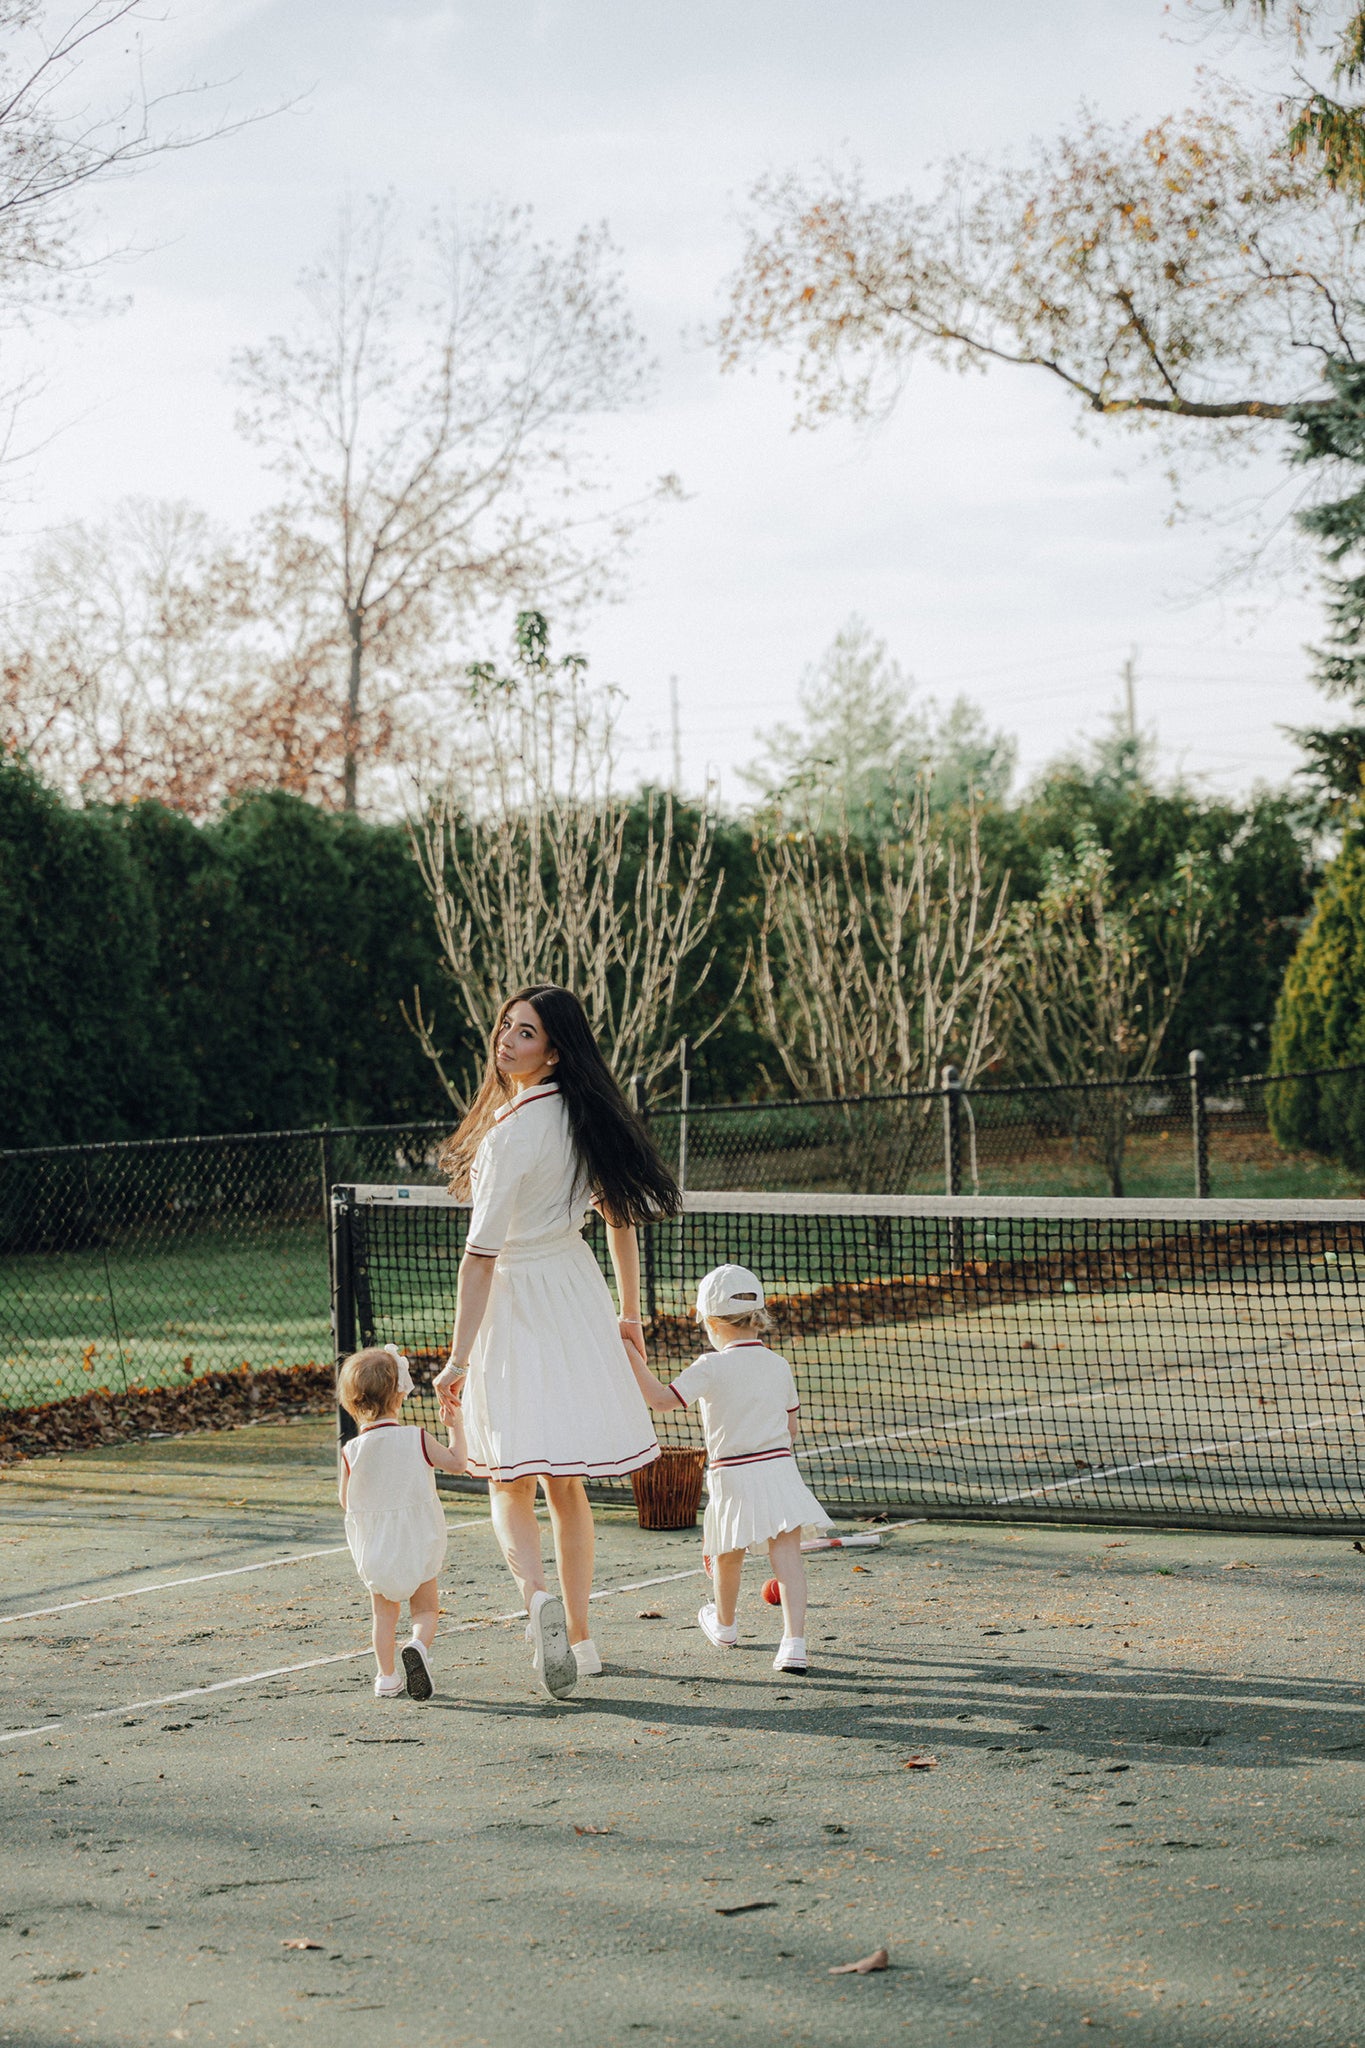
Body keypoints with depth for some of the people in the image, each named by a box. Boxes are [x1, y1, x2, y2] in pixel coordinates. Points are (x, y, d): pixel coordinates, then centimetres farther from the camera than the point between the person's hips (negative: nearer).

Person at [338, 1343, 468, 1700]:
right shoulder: (417, 1440, -14)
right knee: (425, 1608, 11)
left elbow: (345, 1500, 2)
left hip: (374, 1551, 1)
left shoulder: (352, 1451, -10)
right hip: (417, 1546, -1)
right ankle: (418, 1645, -18)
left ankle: (386, 1677, 16)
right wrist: (455, 1427, 12)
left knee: (384, 1613, 18)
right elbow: (456, 1462, -2)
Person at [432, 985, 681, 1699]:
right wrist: (629, 1313, 22)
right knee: (565, 1482, 15)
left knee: (510, 1481, 3)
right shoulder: (584, 1114, 2)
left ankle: (539, 1596, -23)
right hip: (579, 1297, 6)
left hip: (517, 1304, -6)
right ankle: (578, 1638, 19)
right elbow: (620, 1216, 11)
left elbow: (481, 1254, -20)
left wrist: (459, 1358, -17)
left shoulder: (511, 1132, -20)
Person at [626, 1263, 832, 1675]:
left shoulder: (712, 1368, -10)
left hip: (731, 1475, -3)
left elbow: (660, 1397, -17)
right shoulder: (778, 1366, 7)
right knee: (786, 1552, -6)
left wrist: (632, 1356, -12)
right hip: (780, 1467, 3)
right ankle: (794, 1642, -18)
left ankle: (724, 1625, 41)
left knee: (728, 1556, 19)